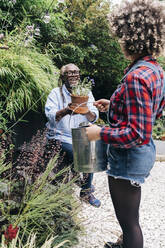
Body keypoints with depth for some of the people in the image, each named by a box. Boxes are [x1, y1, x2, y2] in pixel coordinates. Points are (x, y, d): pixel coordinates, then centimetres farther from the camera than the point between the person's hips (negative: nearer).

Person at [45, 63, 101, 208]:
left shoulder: (86, 93, 9)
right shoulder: (56, 93, 1)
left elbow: (94, 117, -2)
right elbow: (50, 115, -15)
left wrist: (88, 112, -27)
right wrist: (66, 111, -35)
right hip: (61, 137, -4)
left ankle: (86, 192, 5)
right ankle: (86, 190, 4)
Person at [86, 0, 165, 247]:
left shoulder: (136, 77, -27)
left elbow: (138, 134, -28)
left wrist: (100, 133, -17)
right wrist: (114, 105, 14)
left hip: (129, 156, -11)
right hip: (144, 152, 11)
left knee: (129, 221, 9)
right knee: (129, 213, 31)